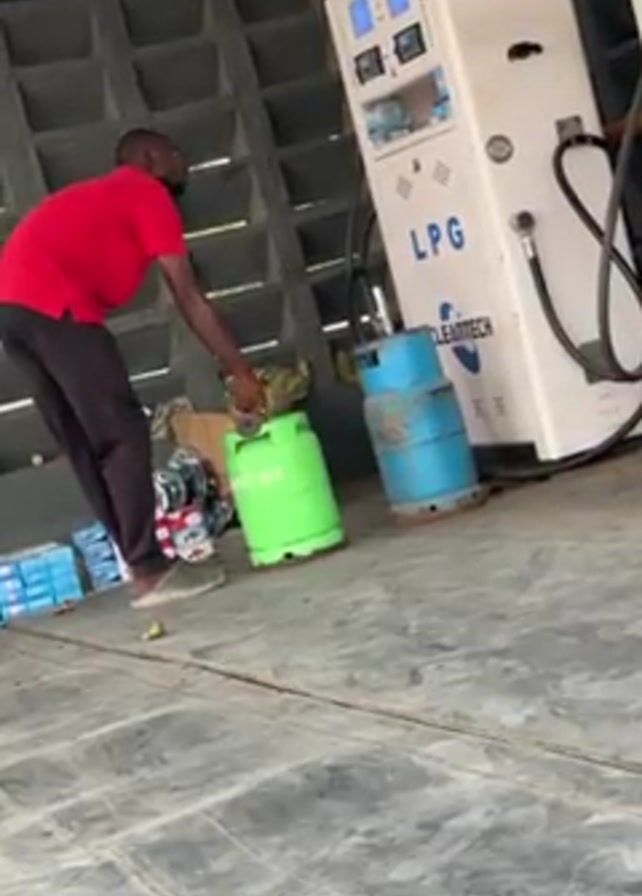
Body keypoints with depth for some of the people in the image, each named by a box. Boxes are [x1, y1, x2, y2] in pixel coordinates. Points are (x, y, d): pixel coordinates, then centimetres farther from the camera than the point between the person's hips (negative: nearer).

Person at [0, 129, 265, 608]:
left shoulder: (100, 196, 33)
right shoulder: (149, 194, 6)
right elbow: (189, 299, 1)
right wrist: (240, 370, 3)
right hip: (54, 305, -9)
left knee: (88, 446, 11)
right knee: (124, 434, -6)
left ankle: (143, 560, 14)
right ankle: (150, 571, -7)